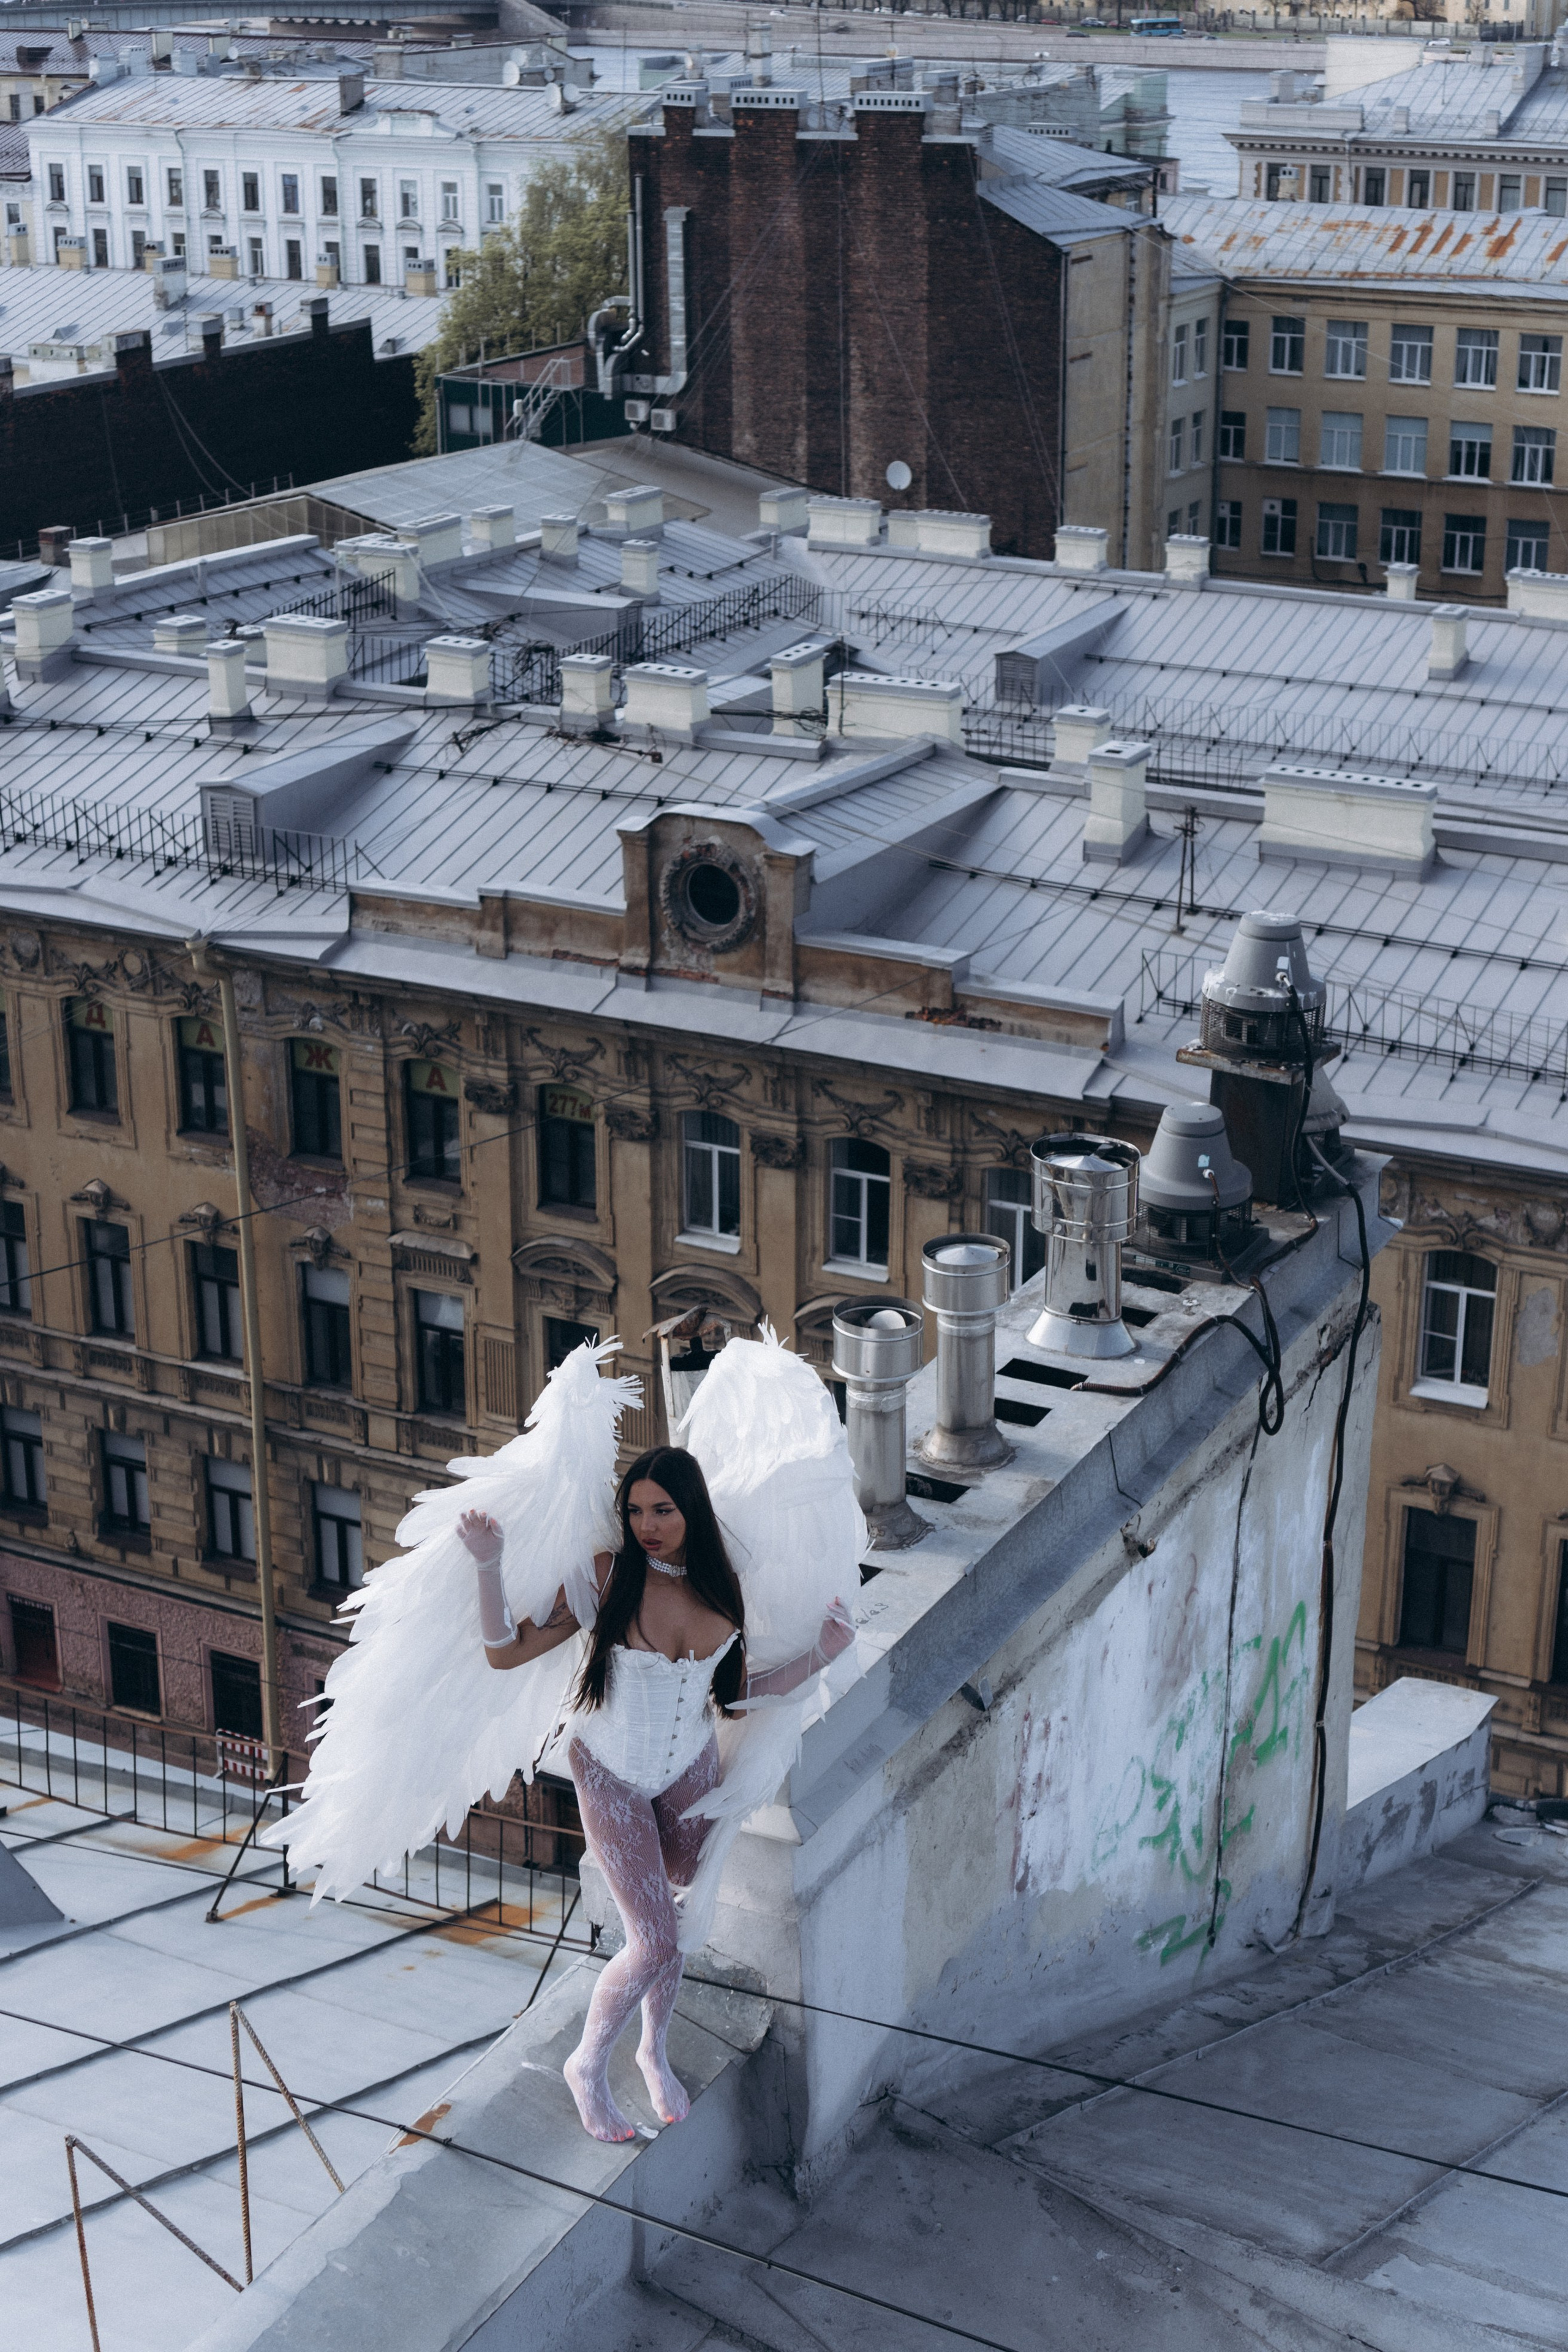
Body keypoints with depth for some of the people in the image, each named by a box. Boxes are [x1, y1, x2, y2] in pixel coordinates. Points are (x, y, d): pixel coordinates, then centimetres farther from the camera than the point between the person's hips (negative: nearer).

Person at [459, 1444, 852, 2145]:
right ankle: (588, 2065, 17)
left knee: (675, 1922, 14)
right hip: (610, 1773, -4)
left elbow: (735, 1698, -1)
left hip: (690, 1768, 4)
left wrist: (821, 1654, -8)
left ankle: (655, 2051, 42)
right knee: (654, 1944, -8)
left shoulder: (723, 1588, -10)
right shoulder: (608, 1576, -20)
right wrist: (488, 1564, -30)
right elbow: (506, 1652, -18)